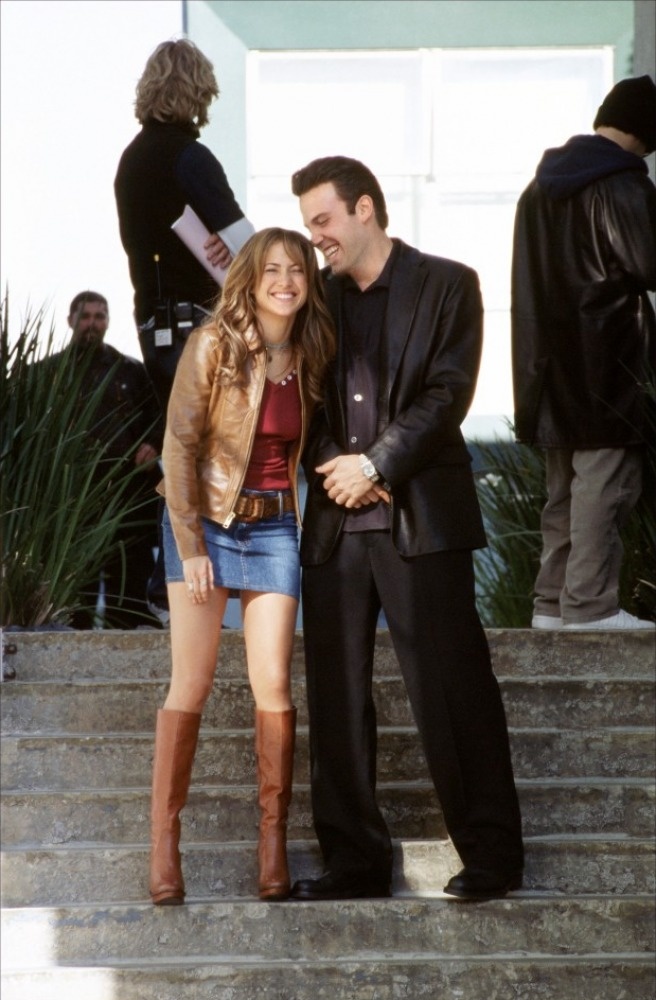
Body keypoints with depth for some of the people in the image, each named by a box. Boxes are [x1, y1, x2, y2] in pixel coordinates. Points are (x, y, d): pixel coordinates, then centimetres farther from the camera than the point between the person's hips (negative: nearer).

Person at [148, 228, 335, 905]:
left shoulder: (309, 356, 5)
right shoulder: (213, 345, -9)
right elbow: (180, 444, -10)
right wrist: (190, 545, -14)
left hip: (274, 526, 4)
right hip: (204, 518, -3)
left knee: (273, 684, -3)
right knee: (191, 686, -6)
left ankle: (273, 841, 4)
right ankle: (164, 844, -2)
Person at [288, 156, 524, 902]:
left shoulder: (446, 286, 2)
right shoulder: (318, 298, 17)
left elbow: (447, 393, -7)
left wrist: (377, 464, -13)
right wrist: (332, 465, -5)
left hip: (421, 518, -5)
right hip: (336, 521, 5)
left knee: (452, 690, -5)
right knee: (336, 698, 4)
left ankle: (491, 856, 1)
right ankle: (354, 860, 11)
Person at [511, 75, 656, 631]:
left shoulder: (543, 184, 14)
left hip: (551, 360, 8)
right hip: (605, 363, -8)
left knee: (565, 485, 14)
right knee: (605, 482, -6)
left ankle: (552, 601, 15)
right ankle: (590, 603, -9)